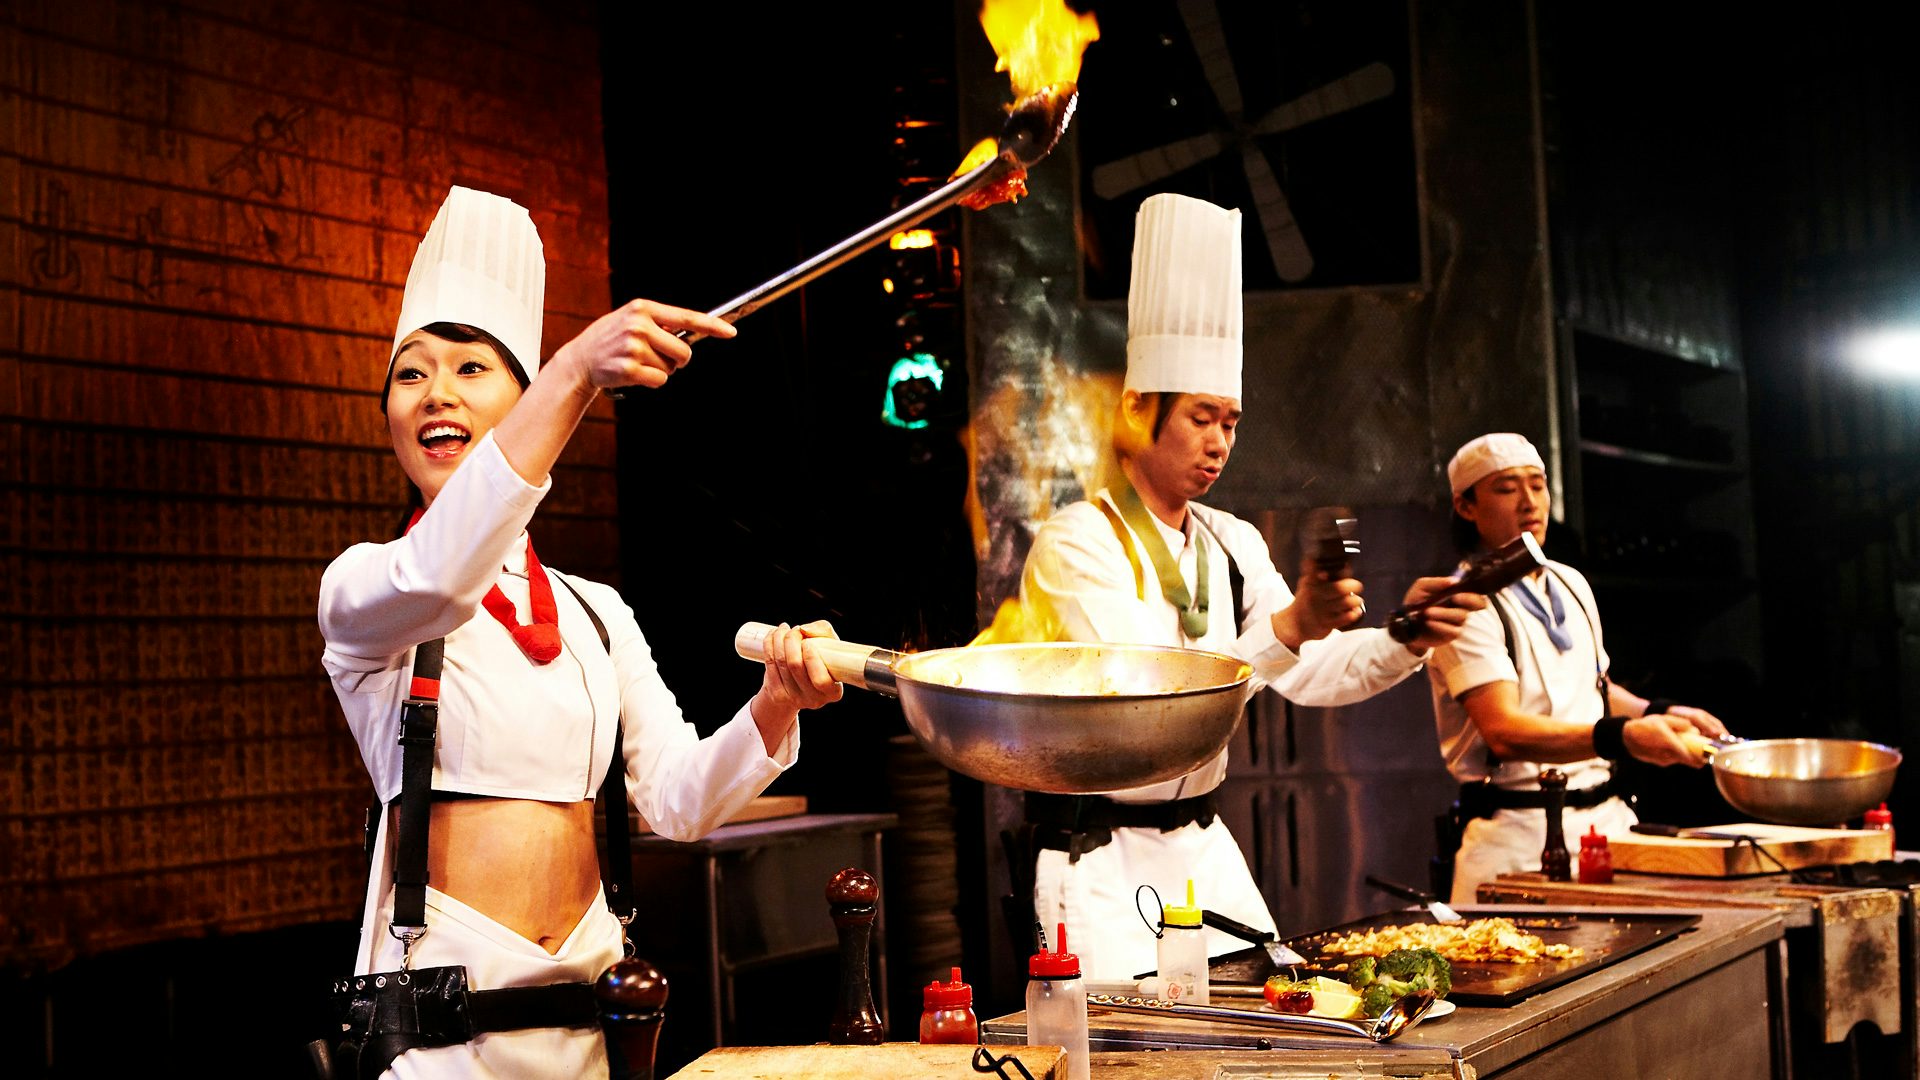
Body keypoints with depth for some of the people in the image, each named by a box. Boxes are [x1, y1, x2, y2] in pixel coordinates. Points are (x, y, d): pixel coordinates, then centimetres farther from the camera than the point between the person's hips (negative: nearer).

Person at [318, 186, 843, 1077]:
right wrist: (574, 371, -36)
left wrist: (775, 703, -19)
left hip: (587, 997, 4)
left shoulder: (598, 613, 11)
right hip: (443, 994, -4)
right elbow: (437, 577, -27)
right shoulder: (360, 586, -2)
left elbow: (678, 799, 1)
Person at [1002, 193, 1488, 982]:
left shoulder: (1231, 545, 9)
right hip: (1102, 862, -7)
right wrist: (1287, 628, -33)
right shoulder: (1076, 545, -14)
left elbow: (1310, 671, 4)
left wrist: (1405, 640, -13)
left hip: (1204, 850, 7)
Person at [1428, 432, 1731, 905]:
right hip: (1521, 835, -7)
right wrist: (1622, 737, -35)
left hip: (1606, 815, 7)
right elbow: (1504, 731, -24)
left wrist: (1659, 713, 13)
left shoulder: (1572, 585, 15)